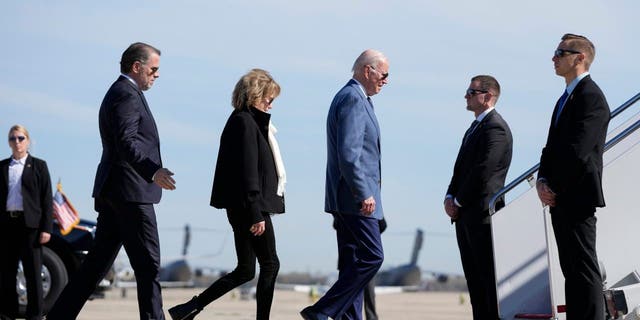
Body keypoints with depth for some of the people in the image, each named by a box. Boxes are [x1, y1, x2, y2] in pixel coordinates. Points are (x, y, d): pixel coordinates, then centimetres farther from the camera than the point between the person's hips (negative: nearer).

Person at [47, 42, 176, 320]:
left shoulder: (118, 93, 22)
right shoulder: (127, 95, -11)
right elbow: (126, 143, -25)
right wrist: (153, 172, -37)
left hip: (111, 192, 10)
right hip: (130, 192, -10)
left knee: (99, 260, 9)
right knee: (147, 264, -7)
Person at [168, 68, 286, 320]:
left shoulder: (242, 121, 17)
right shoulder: (245, 123, -13)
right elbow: (249, 173, -19)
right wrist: (256, 214, -21)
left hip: (241, 209, 10)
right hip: (250, 206, -10)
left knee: (245, 271, 12)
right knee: (270, 265, -1)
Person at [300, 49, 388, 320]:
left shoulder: (355, 98, 19)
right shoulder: (353, 99, -13)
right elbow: (349, 154, -22)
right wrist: (364, 194, -23)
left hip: (349, 197, 11)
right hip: (354, 196, -11)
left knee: (354, 262, 9)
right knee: (372, 256, -10)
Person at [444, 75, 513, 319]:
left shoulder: (496, 128, -12)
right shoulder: (475, 127, 20)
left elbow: (483, 171, -18)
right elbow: (461, 167, 19)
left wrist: (458, 202, -10)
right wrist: (450, 197, 3)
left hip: (482, 215, -10)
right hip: (466, 216, 10)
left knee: (489, 276, -7)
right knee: (474, 278, 11)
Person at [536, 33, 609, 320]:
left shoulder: (591, 97, -12)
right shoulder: (566, 98, 19)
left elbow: (577, 152, -19)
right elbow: (552, 146, 17)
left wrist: (553, 187, -11)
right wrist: (543, 181, 2)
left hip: (578, 198, -10)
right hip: (560, 199, 10)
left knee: (584, 267, -8)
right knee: (571, 268, 11)